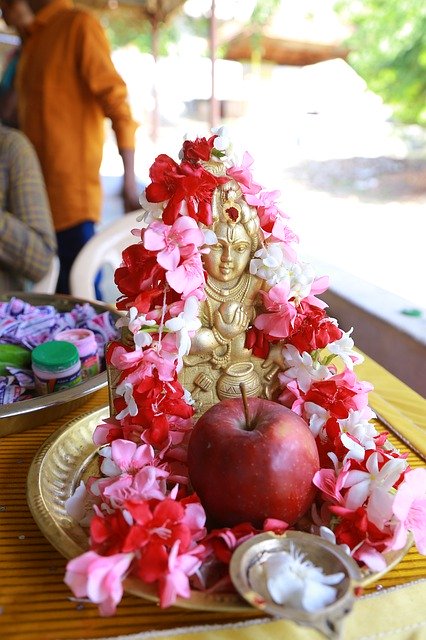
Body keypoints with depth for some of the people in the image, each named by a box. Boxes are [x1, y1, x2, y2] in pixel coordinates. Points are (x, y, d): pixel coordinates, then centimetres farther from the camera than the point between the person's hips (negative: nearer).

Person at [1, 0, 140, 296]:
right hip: (38, 192, 8)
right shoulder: (33, 38, 19)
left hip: (72, 195, -8)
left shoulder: (79, 24, -4)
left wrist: (129, 181, -19)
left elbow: (117, 104, -12)